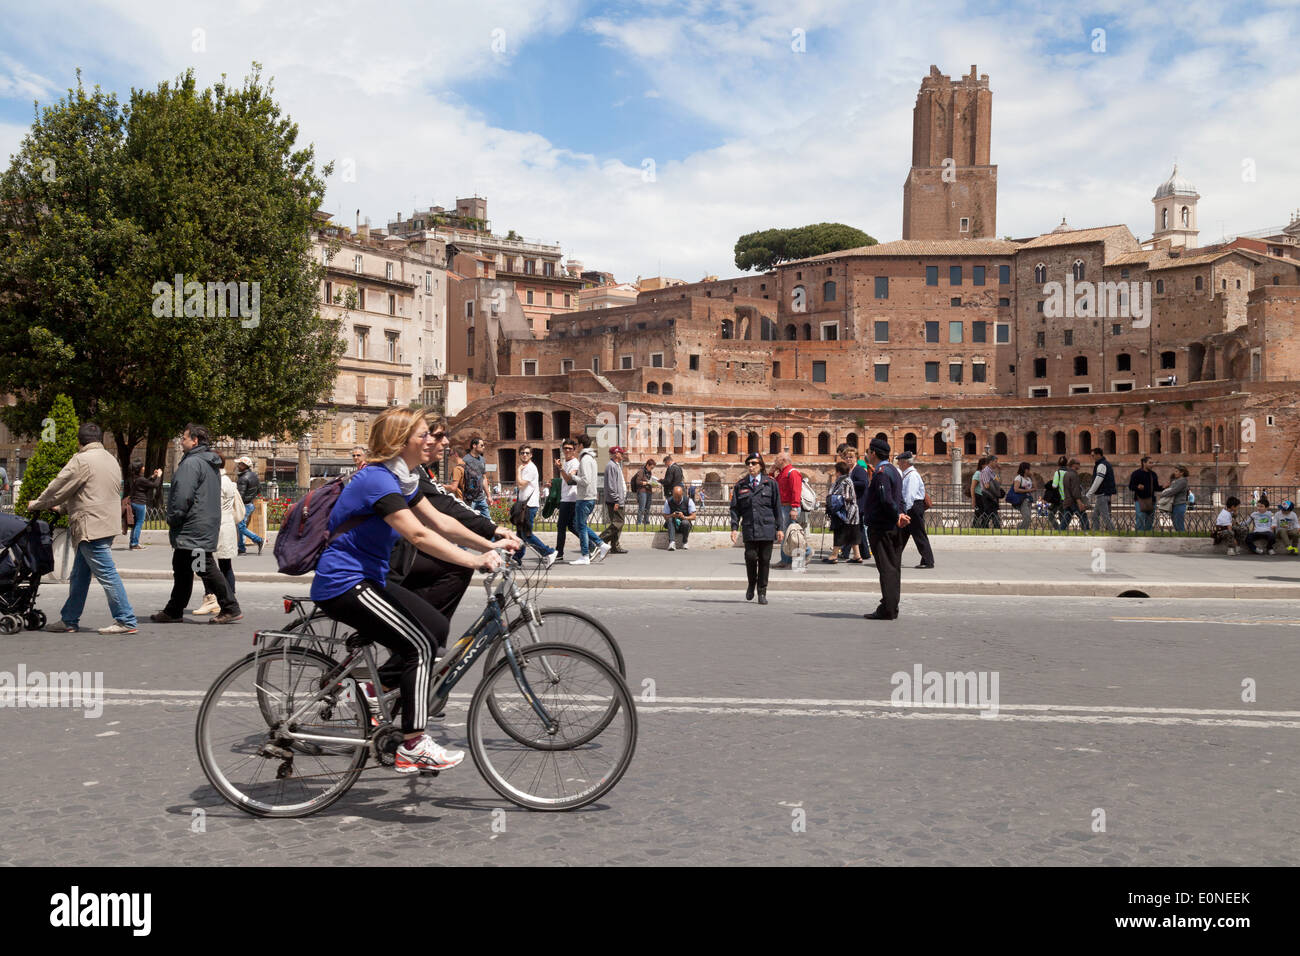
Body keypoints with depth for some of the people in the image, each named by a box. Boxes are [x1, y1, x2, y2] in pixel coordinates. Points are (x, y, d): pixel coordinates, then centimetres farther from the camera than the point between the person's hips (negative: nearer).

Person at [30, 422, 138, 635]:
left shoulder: (82, 460, -11)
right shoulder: (111, 460, 18)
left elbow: (59, 487, -6)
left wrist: (37, 504, 11)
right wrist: (63, 507, 30)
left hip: (91, 527, -9)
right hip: (107, 525, 9)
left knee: (107, 573, -8)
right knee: (79, 576, 16)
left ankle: (126, 621, -8)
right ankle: (69, 620, 24)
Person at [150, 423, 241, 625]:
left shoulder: (192, 463, -16)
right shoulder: (211, 463, 17)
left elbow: (183, 495, -23)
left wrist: (173, 519, -11)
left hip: (193, 528, -11)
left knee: (206, 568, -8)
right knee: (181, 569, 16)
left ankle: (231, 608, -8)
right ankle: (174, 611, 23)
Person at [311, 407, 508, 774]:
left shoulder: (402, 477, 9)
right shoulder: (377, 480, -23)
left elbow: (439, 521, 12)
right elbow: (419, 536, -32)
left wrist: (490, 546, 7)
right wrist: (474, 561, -34)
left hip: (367, 578, 10)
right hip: (343, 584, -10)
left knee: (436, 627, 5)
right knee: (419, 644, -13)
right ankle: (412, 748, -6)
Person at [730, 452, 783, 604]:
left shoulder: (770, 483, 6)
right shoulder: (740, 485, 9)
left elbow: (777, 507, 7)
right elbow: (735, 508, 9)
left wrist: (779, 528, 3)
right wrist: (734, 527, -1)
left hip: (767, 527, 0)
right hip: (749, 528, 0)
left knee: (765, 560, 1)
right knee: (751, 557, -11)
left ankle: (762, 592, 13)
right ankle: (751, 585, 16)